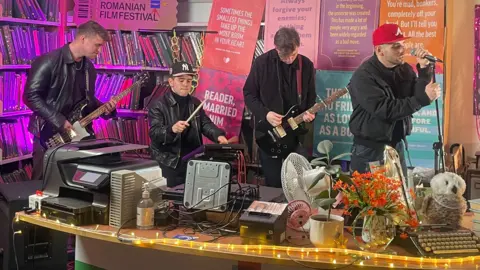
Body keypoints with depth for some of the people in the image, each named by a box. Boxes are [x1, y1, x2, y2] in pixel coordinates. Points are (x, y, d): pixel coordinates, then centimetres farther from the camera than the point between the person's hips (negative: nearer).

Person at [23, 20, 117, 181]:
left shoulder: (89, 68, 9)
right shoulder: (49, 62, -14)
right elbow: (30, 96, -18)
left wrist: (104, 108, -1)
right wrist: (59, 121, -20)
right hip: (49, 135, -6)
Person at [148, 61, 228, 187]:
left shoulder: (195, 103, 13)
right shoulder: (158, 105, -8)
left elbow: (205, 124, 9)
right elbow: (154, 133, -18)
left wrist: (218, 135, -13)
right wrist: (172, 129, -40)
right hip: (169, 163, -5)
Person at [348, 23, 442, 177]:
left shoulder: (404, 69, 4)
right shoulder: (364, 76, -18)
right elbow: (385, 110, -27)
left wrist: (424, 69, -14)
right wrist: (423, 98, -29)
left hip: (397, 145, 6)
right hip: (370, 148, -6)